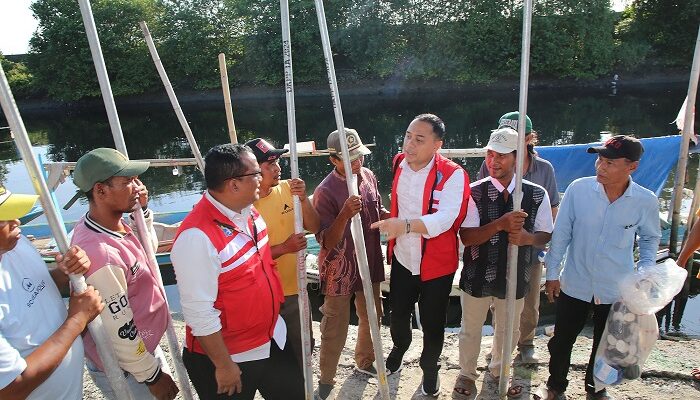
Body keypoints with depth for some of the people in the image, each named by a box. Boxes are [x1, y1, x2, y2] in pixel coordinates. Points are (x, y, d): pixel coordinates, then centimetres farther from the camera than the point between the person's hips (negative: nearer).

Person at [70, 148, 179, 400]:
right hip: (126, 371, -8)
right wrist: (153, 376, -13)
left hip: (145, 348, 8)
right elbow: (121, 333, -27)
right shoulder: (101, 254, -33)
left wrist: (142, 210, -2)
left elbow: (146, 249, 15)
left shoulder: (113, 224, -6)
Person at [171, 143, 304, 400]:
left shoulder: (248, 211, -3)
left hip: (272, 340, 8)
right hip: (228, 356, -8)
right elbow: (199, 312, -24)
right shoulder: (197, 236, -28)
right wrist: (223, 366, -17)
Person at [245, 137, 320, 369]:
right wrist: (284, 247, -26)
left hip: (294, 289, 5)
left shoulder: (286, 188, -7)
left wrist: (303, 200, -20)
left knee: (303, 346, 23)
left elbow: (314, 228, -4)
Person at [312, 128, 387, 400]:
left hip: (369, 265, 6)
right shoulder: (325, 191, -22)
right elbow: (326, 242, -23)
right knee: (335, 331, 8)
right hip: (340, 271, -6)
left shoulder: (368, 176, -3)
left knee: (371, 319, 24)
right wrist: (345, 215, -39)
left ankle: (364, 362, 49)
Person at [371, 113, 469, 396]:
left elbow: (444, 219, -35)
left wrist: (404, 225, -49)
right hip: (402, 258, 4)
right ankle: (399, 348, 56)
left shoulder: (452, 175, -22)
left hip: (436, 264, -4)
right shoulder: (399, 163, -5)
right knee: (398, 314, 23)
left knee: (432, 324, 13)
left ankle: (430, 367, 43)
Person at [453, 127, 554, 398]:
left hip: (515, 275, 2)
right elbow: (466, 237, -19)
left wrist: (526, 237, -23)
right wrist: (500, 224, -34)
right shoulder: (474, 192, -14)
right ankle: (467, 373, 42)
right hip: (478, 275, -2)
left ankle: (498, 371, 51)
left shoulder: (537, 194, -7)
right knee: (470, 329, 17)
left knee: (509, 330, 23)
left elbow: (545, 236, 0)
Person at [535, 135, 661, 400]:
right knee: (561, 341, 13)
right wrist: (552, 273, -3)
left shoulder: (646, 201, -13)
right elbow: (561, 233, -7)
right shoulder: (578, 189, -16)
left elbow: (650, 238, 6)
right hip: (574, 285, -1)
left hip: (616, 290, 1)